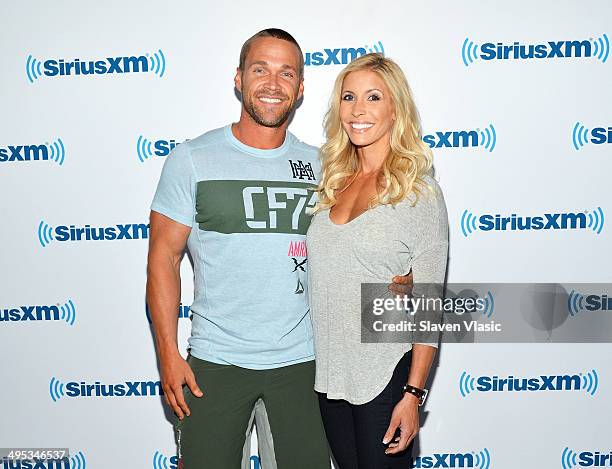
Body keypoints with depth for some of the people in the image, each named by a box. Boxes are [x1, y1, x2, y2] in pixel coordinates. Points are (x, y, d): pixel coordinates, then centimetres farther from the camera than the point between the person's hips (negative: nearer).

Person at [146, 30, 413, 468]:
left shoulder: (317, 164, 4)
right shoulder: (192, 159, -5)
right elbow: (164, 256, -4)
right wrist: (168, 353, -8)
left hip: (301, 360, 3)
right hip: (216, 361, -2)